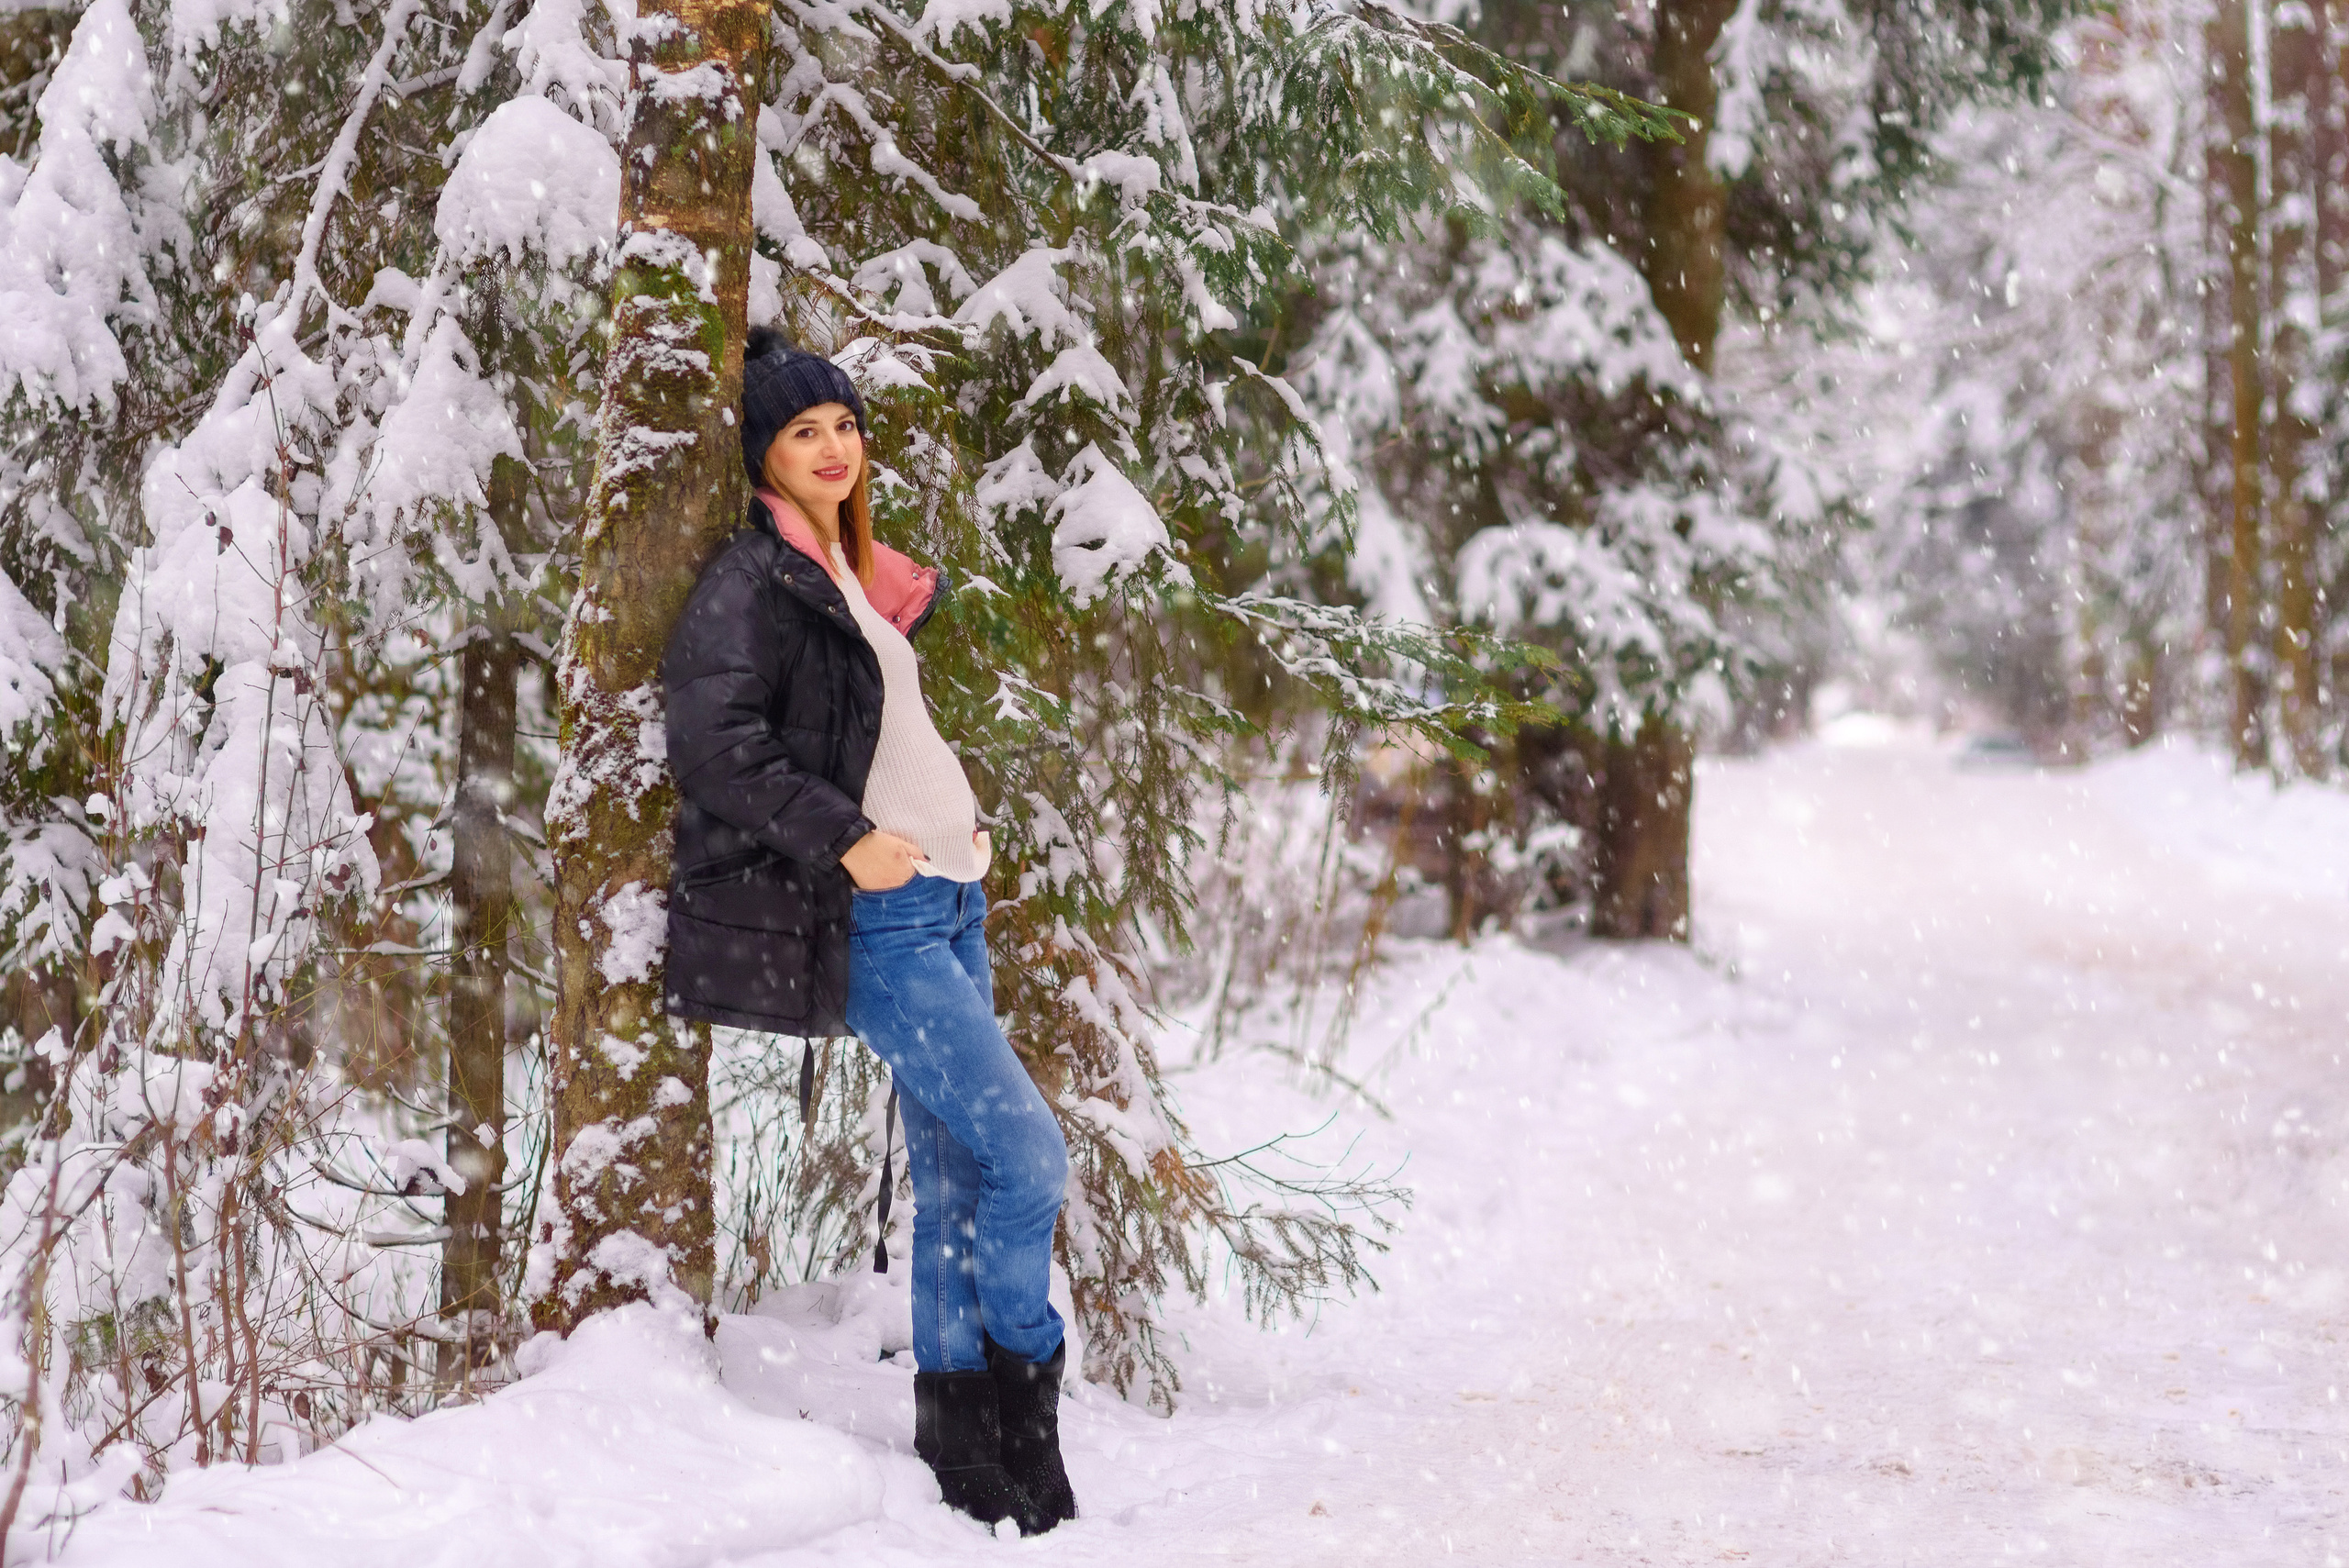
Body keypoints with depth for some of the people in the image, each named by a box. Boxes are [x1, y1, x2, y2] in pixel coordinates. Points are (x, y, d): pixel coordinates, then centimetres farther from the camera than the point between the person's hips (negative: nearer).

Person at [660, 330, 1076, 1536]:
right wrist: (845, 838, -22)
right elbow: (713, 741, -19)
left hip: (942, 899, 9)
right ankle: (1016, 1440, -4)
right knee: (1025, 1154, -13)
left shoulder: (853, 578, 19)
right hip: (872, 917, -9)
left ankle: (963, 1457, 10)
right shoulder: (752, 579, -8)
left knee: (955, 1180, 6)